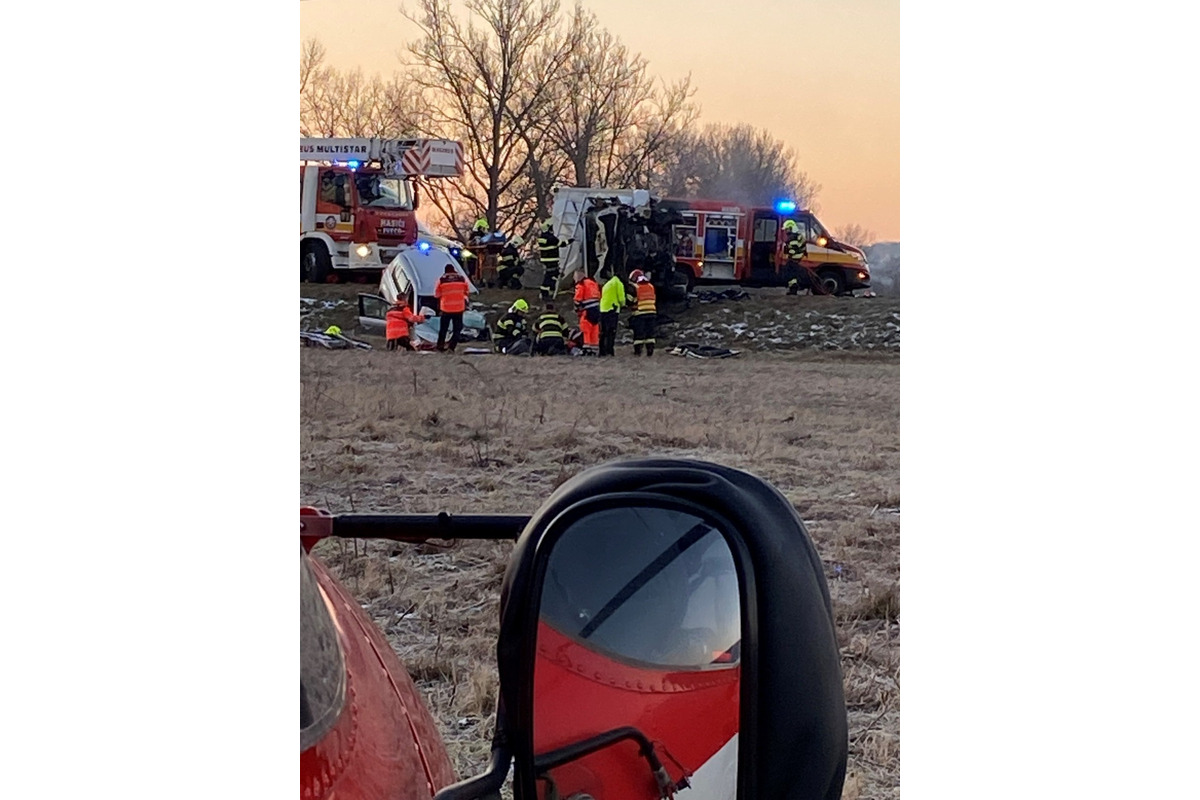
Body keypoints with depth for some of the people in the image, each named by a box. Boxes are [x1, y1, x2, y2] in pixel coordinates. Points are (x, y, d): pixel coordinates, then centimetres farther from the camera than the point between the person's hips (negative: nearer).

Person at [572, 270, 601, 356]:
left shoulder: (580, 285, -5)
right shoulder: (594, 282, 17)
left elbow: (578, 299, -9)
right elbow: (599, 295, 19)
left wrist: (577, 310, 3)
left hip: (587, 310, -7)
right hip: (597, 309, 7)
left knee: (586, 330, -4)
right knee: (595, 330, 10)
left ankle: (587, 349, -11)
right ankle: (595, 350, 12)